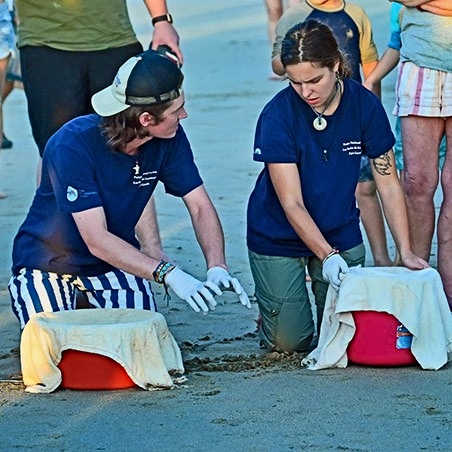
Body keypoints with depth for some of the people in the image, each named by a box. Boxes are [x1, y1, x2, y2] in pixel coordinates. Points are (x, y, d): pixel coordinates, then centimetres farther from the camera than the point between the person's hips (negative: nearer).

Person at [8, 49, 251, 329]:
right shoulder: (72, 146, -31)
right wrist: (168, 274, -43)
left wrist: (217, 268, -28)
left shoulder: (170, 139, -15)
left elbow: (200, 206, -9)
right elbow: (97, 240, -33)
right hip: (50, 262, -4)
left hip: (117, 260, 4)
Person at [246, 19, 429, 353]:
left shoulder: (365, 105, -14)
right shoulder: (277, 116, -23)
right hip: (279, 236, -2)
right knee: (289, 341, -4)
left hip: (341, 233, 3)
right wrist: (327, 257, -35)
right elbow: (292, 204, -24)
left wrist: (405, 251, -16)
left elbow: (389, 184, -8)